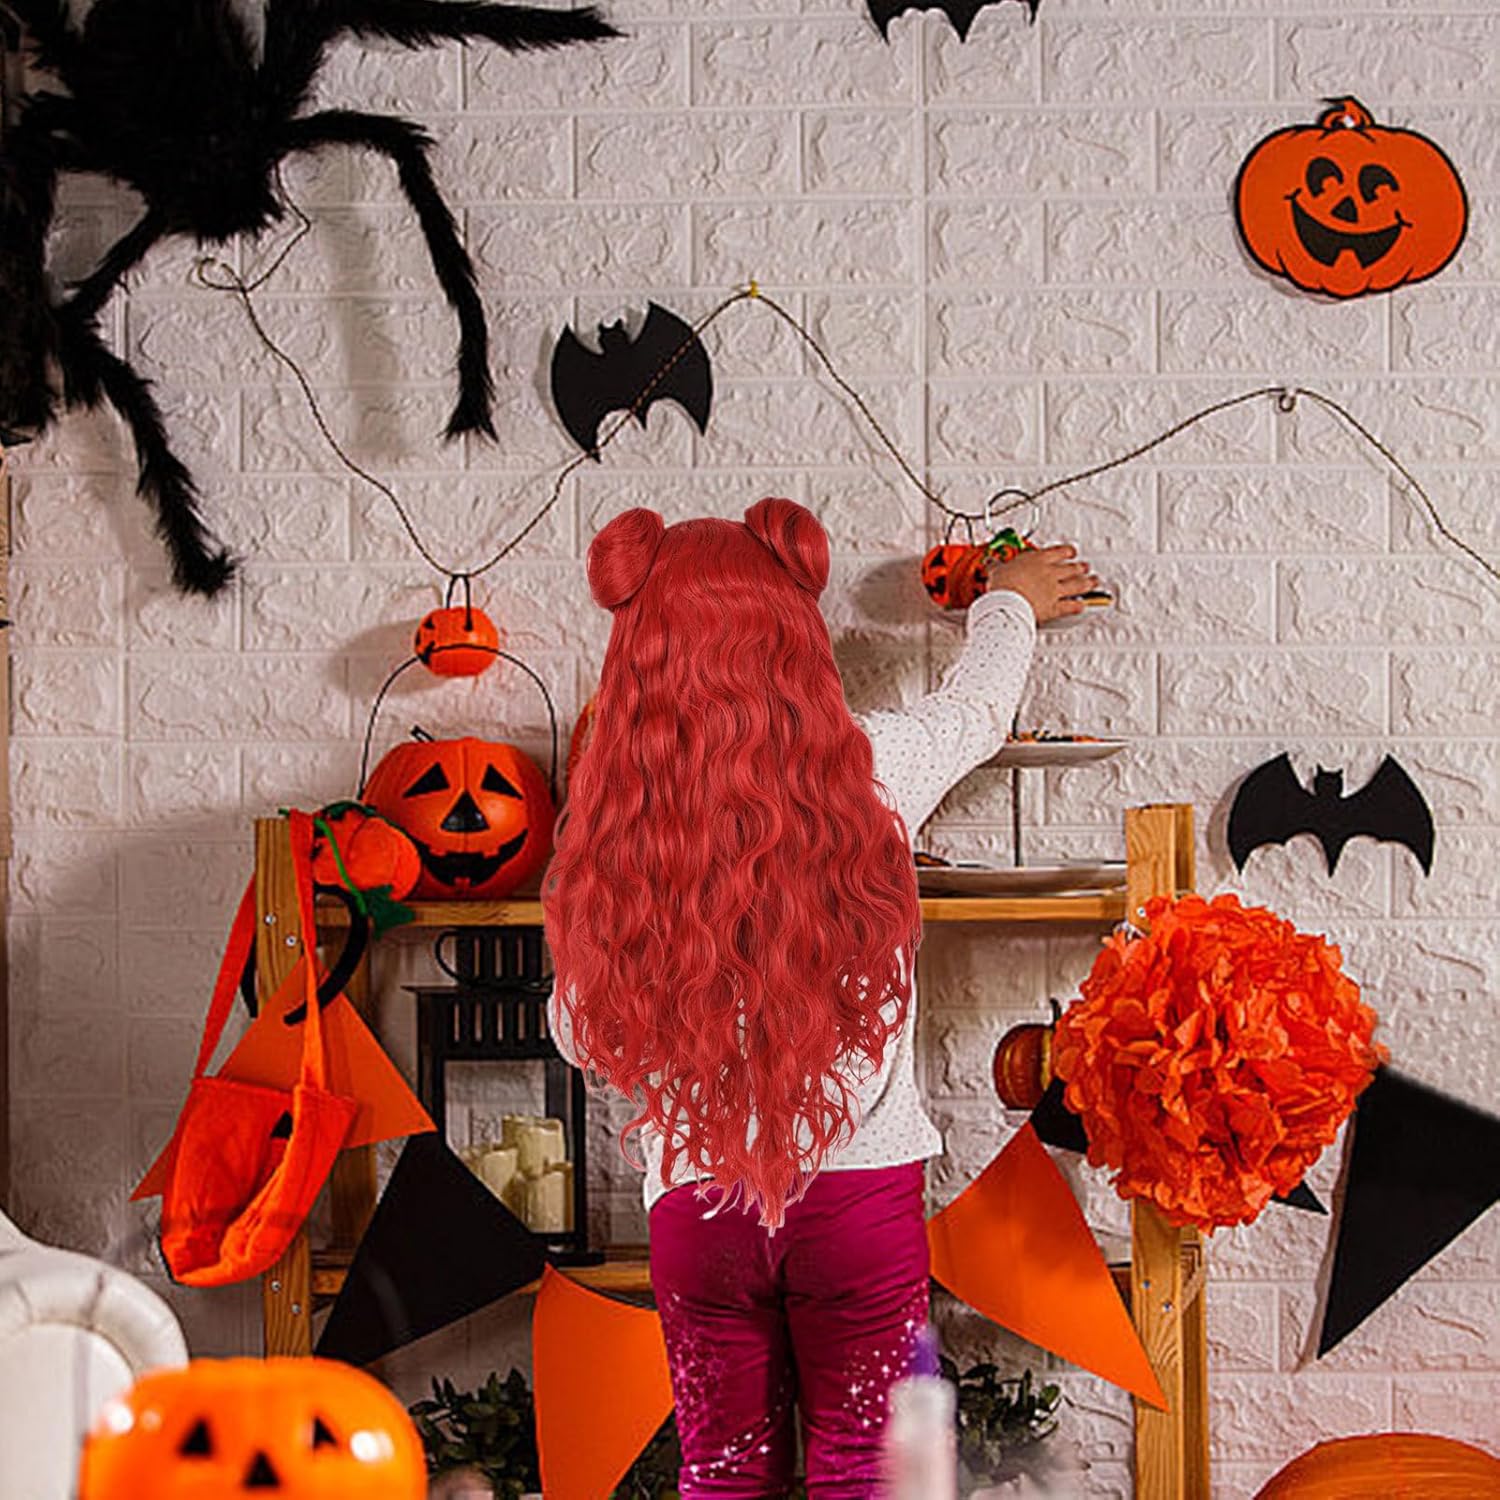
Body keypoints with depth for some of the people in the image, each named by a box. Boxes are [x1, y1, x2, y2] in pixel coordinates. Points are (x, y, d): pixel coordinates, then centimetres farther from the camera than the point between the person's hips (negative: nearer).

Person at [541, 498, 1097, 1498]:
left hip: (695, 1202, 1)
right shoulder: (873, 771, -8)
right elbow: (980, 705, 15)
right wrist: (1011, 602, 36)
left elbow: (581, 1033, 3)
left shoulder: (610, 833, -8)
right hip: (860, 1187, -1)